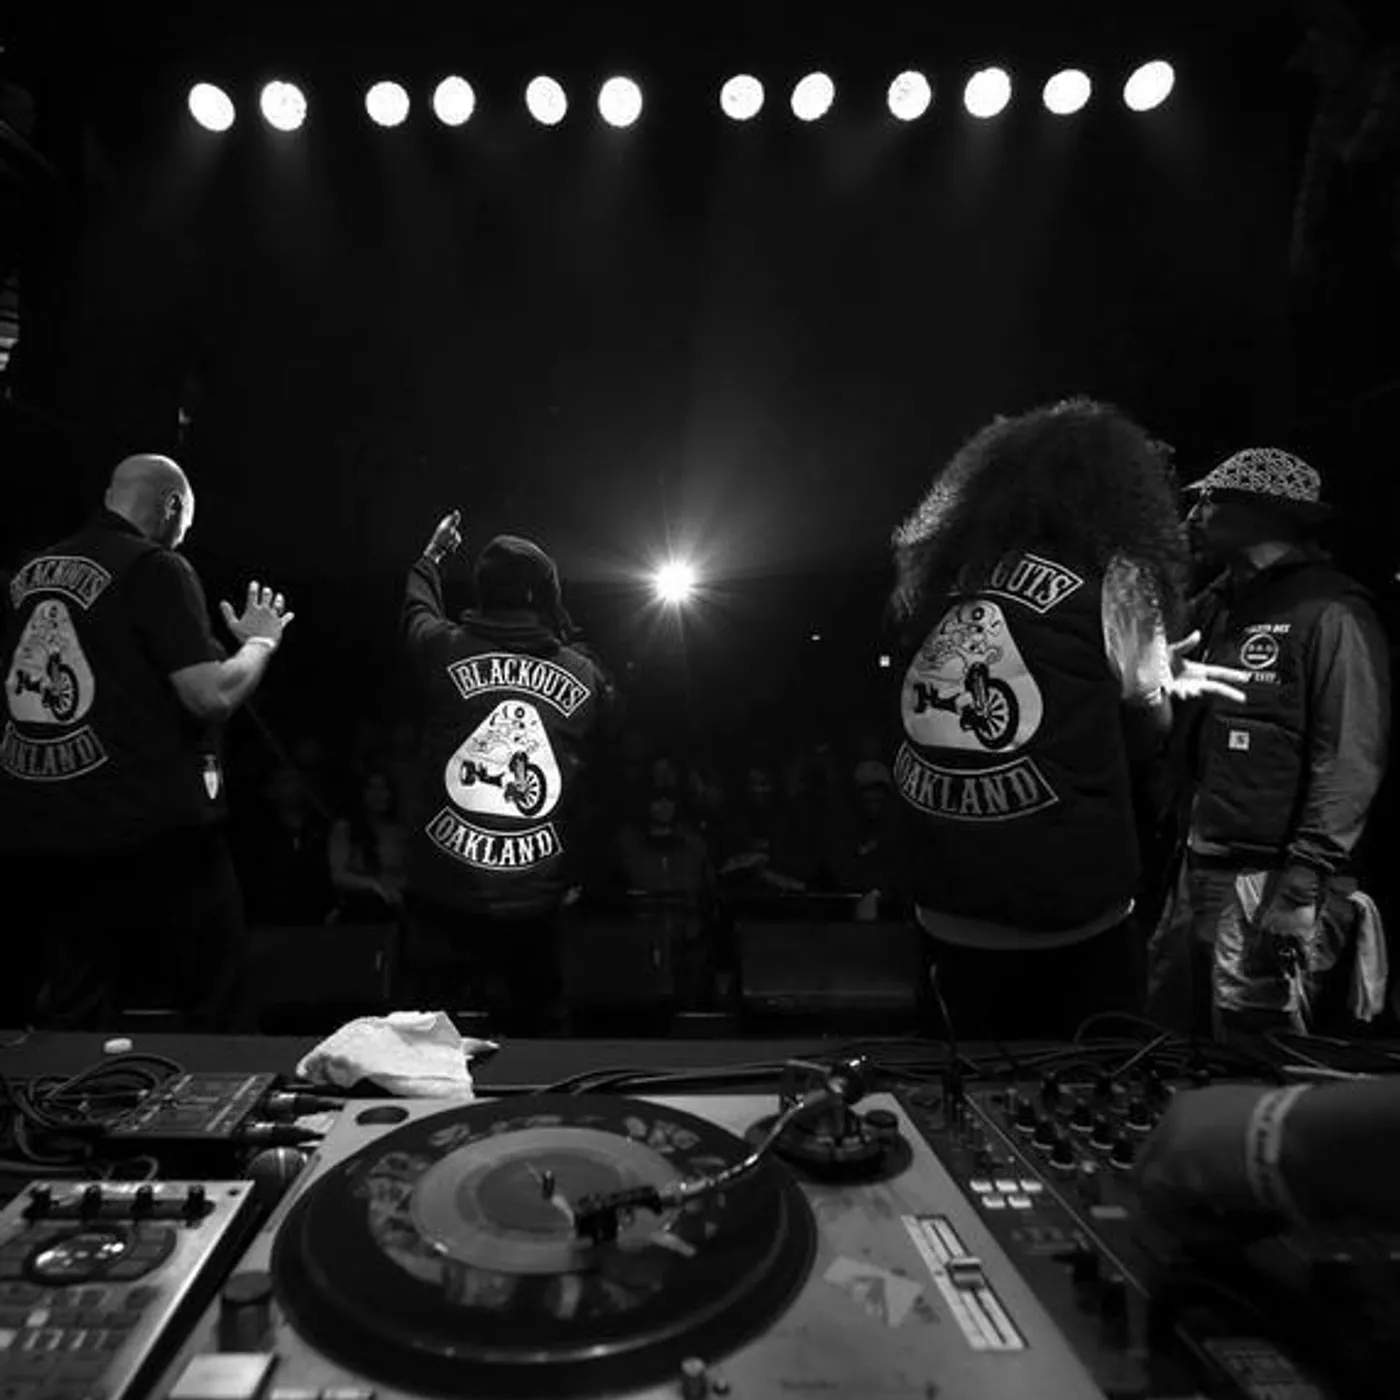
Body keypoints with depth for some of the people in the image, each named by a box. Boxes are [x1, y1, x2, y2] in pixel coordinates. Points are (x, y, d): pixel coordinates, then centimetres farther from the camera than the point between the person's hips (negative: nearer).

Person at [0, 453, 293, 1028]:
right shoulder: (155, 569, -12)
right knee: (214, 1011, 7)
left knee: (69, 1016, 18)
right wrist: (261, 641, -1)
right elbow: (212, 695, -18)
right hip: (148, 831, -7)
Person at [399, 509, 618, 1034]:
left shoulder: (446, 649, -4)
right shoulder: (587, 675, -3)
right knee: (532, 1041, 17)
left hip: (441, 897, -1)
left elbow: (417, 608, 19)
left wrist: (430, 556, 36)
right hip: (533, 908, 1)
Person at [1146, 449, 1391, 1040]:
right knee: (1170, 1024, 16)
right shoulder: (1219, 604, 13)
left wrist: (1301, 886, -21)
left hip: (1269, 879, -8)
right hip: (1199, 868, 8)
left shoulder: (1328, 613, -11)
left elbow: (1349, 762, -17)